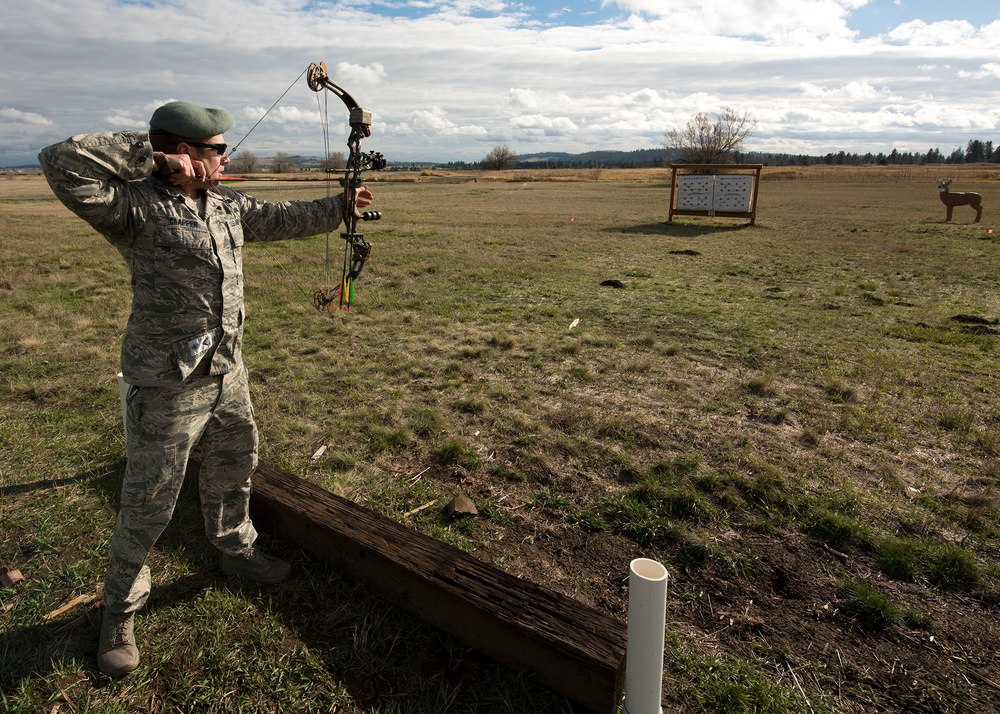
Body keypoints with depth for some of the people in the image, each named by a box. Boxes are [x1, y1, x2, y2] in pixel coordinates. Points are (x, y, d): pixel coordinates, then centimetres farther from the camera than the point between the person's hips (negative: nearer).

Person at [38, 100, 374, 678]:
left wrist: (340, 207, 24)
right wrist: (150, 152, -24)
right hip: (168, 382, -7)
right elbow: (64, 165, -30)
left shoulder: (228, 205, 6)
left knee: (234, 467, 24)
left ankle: (237, 550, 49)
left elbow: (284, 218, 18)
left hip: (228, 372, 7)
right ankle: (121, 609, 28)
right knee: (149, 503, 6)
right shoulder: (135, 207, -16)